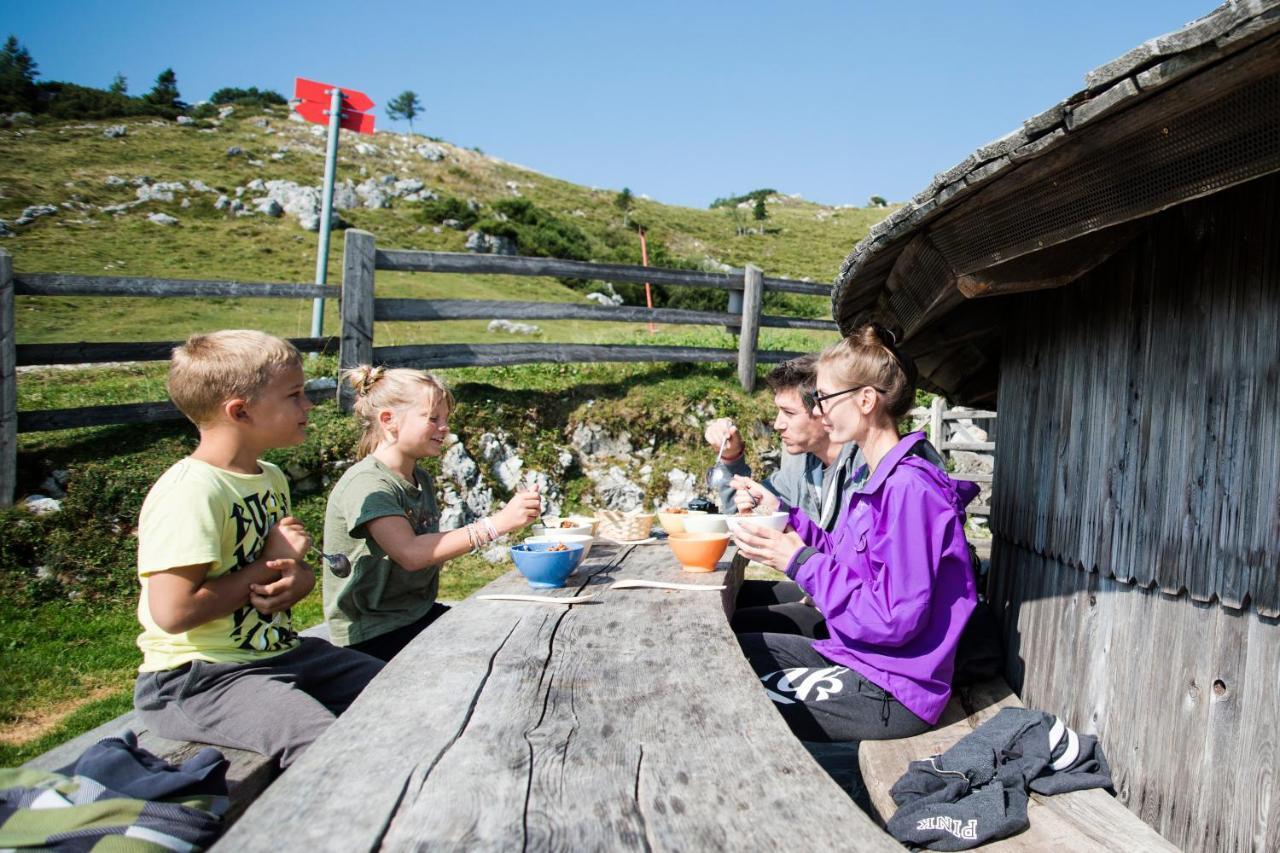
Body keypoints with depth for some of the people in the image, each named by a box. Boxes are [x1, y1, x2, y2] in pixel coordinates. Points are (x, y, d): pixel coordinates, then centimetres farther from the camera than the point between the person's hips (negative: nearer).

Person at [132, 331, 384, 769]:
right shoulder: (190, 492, -19)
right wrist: (270, 566, -15)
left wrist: (301, 579, -3)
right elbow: (174, 612, -25)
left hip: (280, 652, 9)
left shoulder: (272, 479, 11)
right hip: (196, 679, -9)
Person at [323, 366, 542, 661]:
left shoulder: (422, 480, 10)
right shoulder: (365, 483, -18)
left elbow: (433, 551, 10)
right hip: (373, 636, -8)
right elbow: (410, 553, -30)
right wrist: (496, 523, -34)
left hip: (421, 614, 8)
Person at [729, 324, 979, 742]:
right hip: (855, 656, 10)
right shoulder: (879, 479, 8)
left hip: (889, 694, -9)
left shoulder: (909, 489, -23)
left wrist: (800, 562, -20)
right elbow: (843, 560, 11)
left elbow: (896, 620, -25)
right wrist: (779, 512, 7)